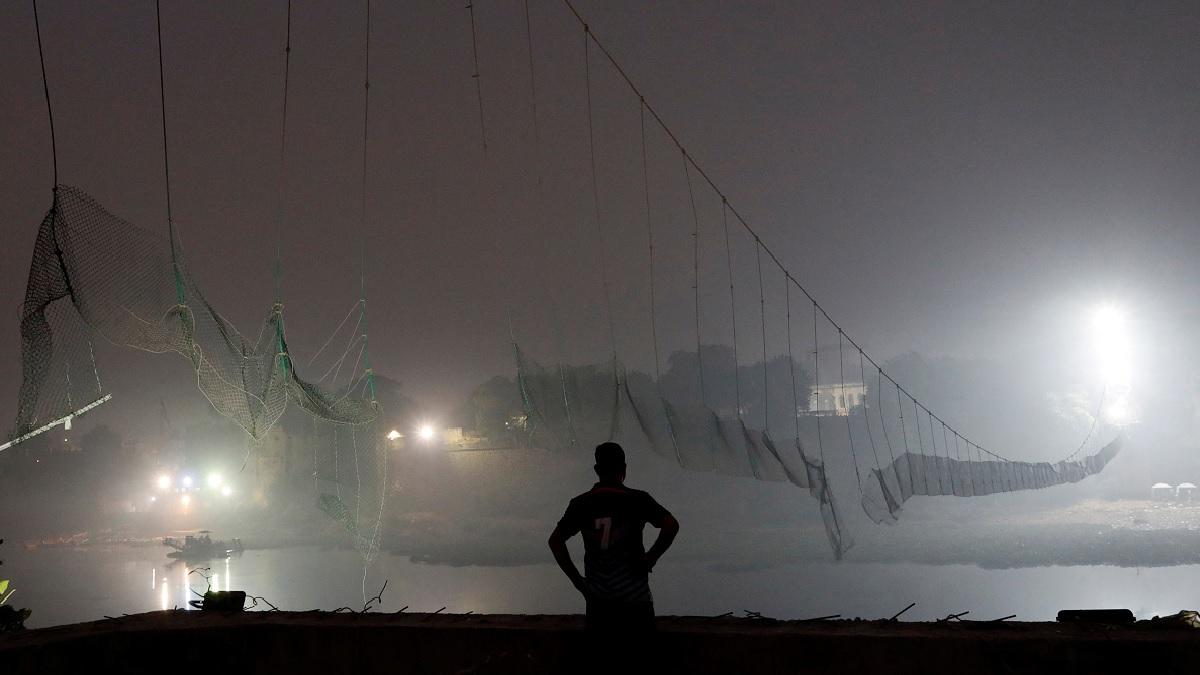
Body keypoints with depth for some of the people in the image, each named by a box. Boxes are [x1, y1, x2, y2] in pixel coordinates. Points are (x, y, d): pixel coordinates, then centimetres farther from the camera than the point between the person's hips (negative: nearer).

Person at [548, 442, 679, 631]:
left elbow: (555, 540, 0)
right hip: (634, 596, -3)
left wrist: (576, 578, 4)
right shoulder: (637, 500, -6)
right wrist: (651, 557, -6)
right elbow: (671, 526, -17)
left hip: (597, 599, 3)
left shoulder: (581, 504, 3)